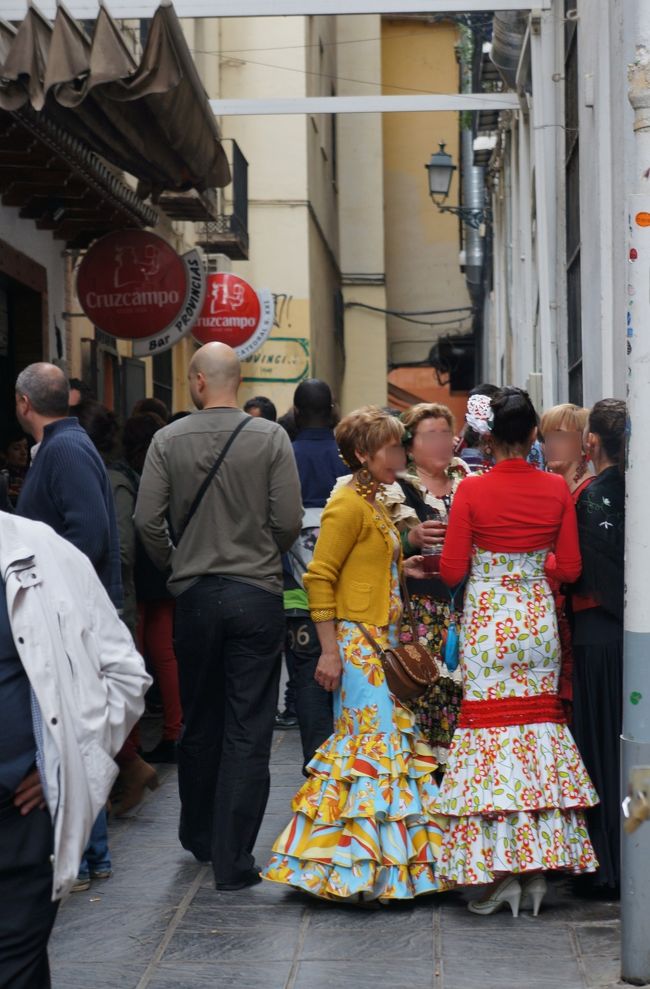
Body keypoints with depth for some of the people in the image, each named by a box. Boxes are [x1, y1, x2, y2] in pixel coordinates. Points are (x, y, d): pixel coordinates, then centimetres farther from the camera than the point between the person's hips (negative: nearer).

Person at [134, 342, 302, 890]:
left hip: (194, 594, 2)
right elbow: (289, 519, -9)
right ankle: (233, 861, 0)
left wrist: (174, 563, 13)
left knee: (199, 724, 17)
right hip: (257, 595, -2)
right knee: (248, 732, 1)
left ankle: (200, 838, 33)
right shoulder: (270, 437, -6)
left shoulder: (169, 440, -3)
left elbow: (148, 520, -6)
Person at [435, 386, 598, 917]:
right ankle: (538, 867, 10)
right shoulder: (557, 489, -2)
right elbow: (569, 568, 2)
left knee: (489, 724, 2)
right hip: (537, 616, 3)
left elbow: (452, 571, -7)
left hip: (487, 618, -3)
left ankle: (500, 870, -1)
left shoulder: (472, 491, -9)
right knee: (540, 721, 10)